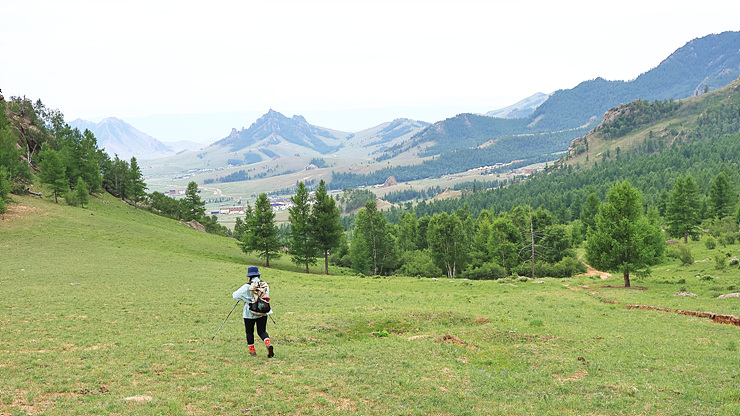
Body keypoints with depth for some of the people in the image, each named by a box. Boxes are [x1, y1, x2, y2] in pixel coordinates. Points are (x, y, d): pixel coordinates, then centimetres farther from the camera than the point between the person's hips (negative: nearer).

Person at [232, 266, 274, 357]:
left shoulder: (247, 287, -11)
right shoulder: (265, 285, 2)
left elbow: (235, 296, -4)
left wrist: (234, 294, 19)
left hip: (250, 313, -3)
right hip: (263, 312, 3)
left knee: (249, 332, 13)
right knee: (262, 331, 9)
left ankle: (252, 350, 18)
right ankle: (268, 344, -17)